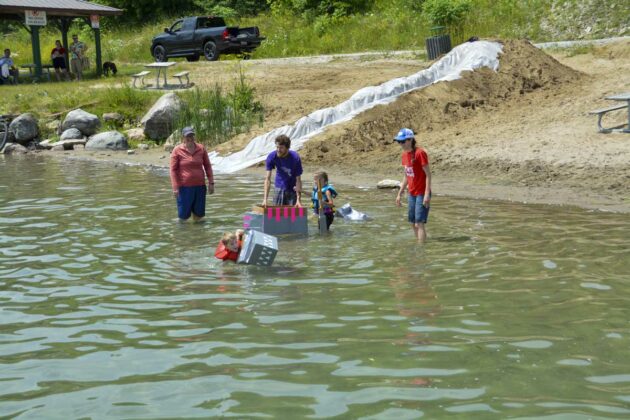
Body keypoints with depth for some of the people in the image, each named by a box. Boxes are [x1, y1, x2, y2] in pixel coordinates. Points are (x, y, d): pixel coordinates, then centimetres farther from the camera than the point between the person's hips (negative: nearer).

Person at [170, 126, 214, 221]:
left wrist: (211, 183, 5)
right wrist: (175, 188, -11)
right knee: (184, 215, 0)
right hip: (184, 187, -3)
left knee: (198, 214, 6)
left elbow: (207, 166, 11)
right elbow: (173, 170, -5)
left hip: (200, 186, 3)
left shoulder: (201, 149, 4)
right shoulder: (177, 150, -5)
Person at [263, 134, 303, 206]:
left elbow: (298, 180, -20)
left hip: (292, 189, -2)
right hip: (279, 188, 2)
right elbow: (268, 179, -20)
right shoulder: (271, 157, -19)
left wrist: (298, 200, -26)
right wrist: (265, 199, -29)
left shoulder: (295, 158, -24)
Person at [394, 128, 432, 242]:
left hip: (422, 194, -8)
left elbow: (428, 174, -17)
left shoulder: (420, 153, -17)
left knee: (419, 224, -10)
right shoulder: (405, 154, 7)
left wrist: (427, 194, -22)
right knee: (413, 223, 12)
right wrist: (400, 194, 15)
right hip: (412, 194, 8)